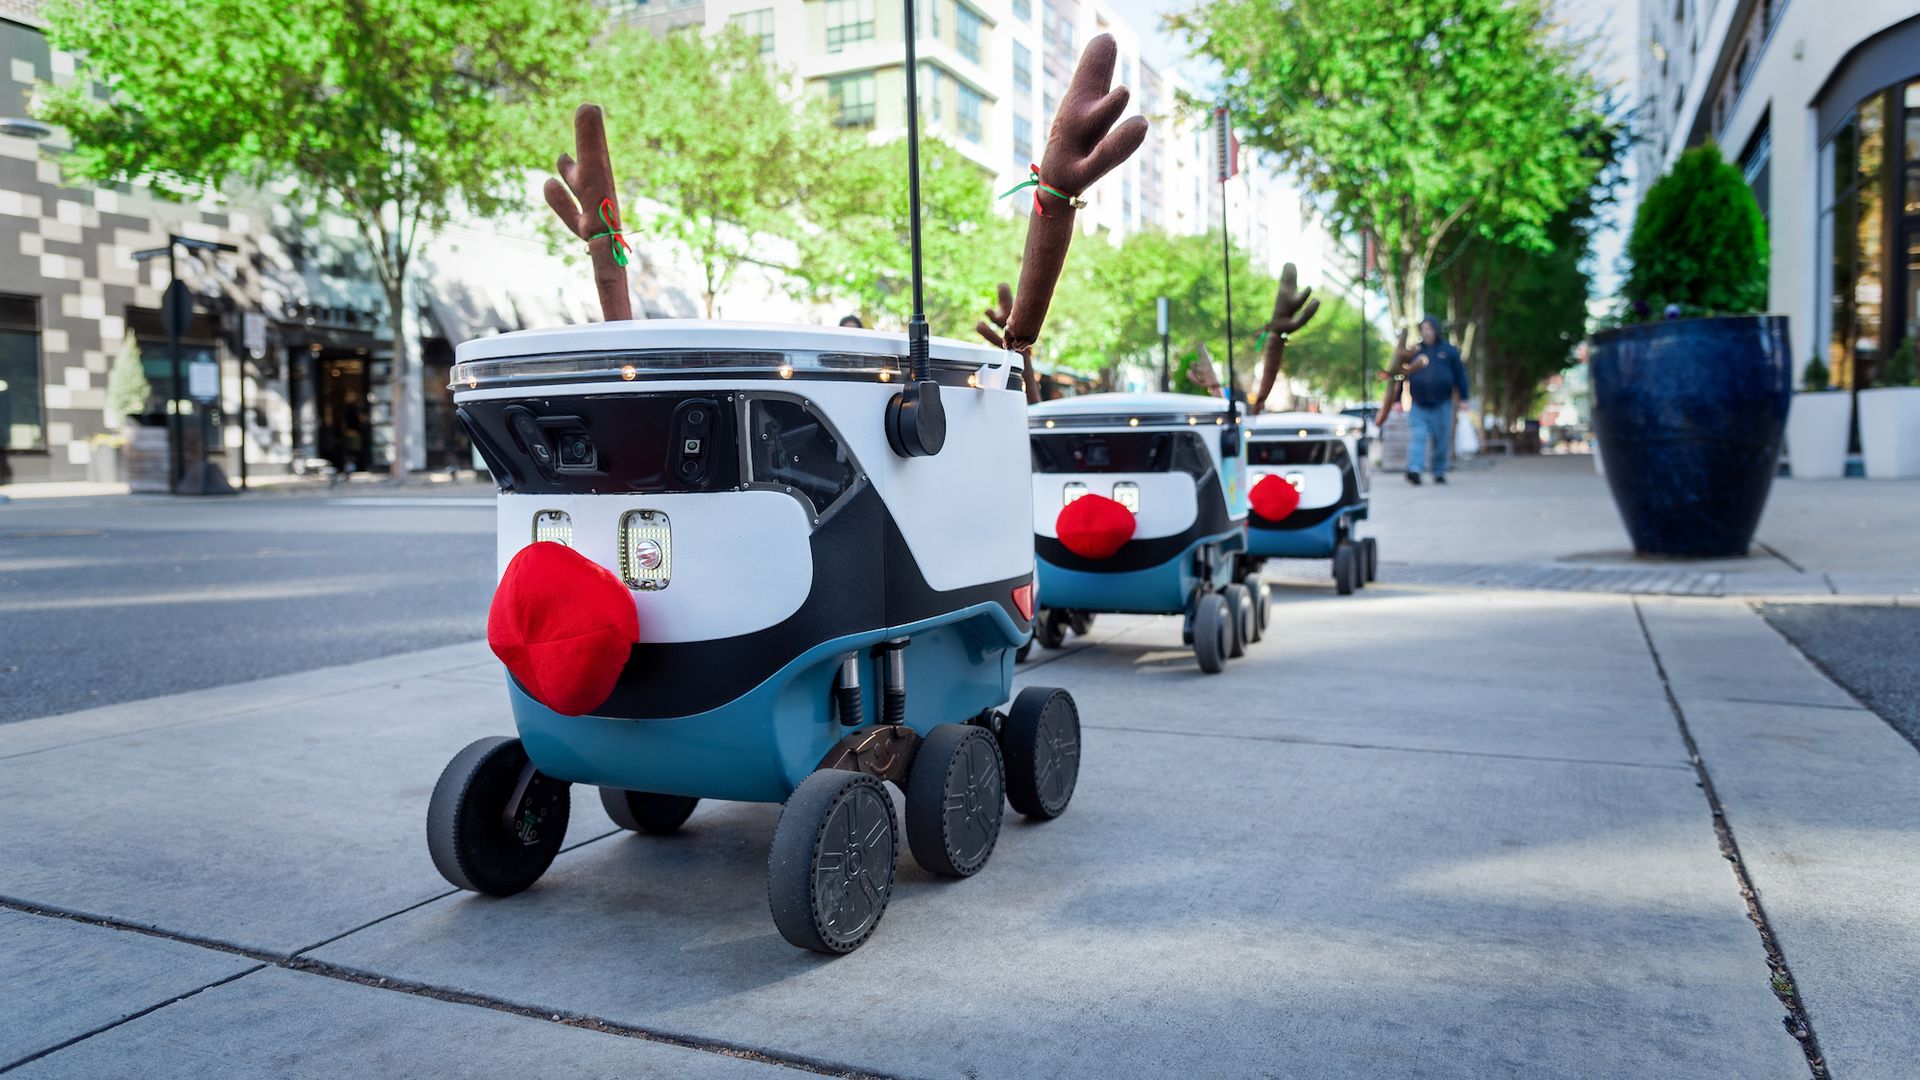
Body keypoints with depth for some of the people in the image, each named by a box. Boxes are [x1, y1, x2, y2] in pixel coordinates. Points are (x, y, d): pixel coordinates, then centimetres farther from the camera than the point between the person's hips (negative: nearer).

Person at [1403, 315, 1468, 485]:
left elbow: (1460, 374, 8)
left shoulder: (1449, 350, 6)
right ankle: (1414, 470, -24)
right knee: (1418, 437, -14)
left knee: (1442, 441, 5)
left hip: (1442, 405, 1)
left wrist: (1463, 399, 4)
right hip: (1418, 406, 0)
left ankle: (1439, 473, 15)